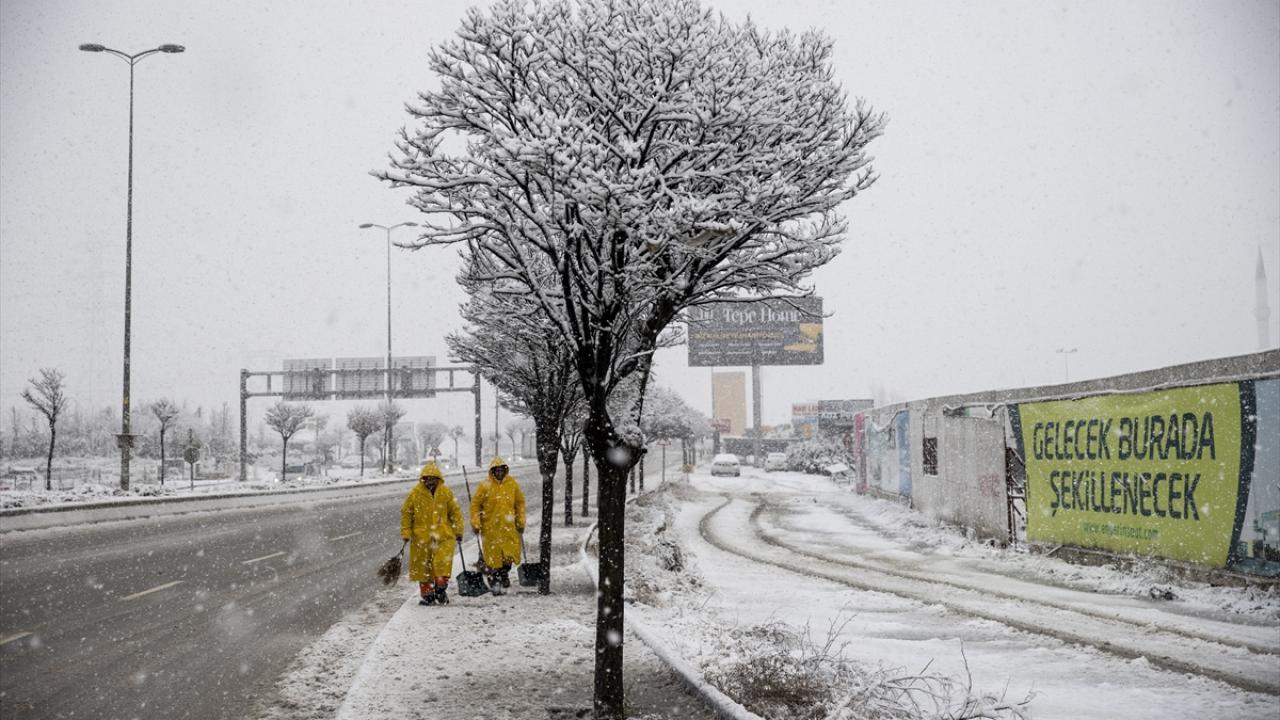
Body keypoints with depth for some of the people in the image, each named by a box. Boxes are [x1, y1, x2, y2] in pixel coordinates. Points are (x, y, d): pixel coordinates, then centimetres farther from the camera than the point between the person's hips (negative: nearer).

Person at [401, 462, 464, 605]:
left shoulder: (446, 492, 1)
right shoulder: (415, 493, -3)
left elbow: (455, 511, 9)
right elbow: (406, 513, 4)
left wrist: (458, 531, 7)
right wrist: (406, 533, 0)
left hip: (443, 535, 0)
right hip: (421, 536, 0)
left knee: (443, 561, -14)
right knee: (423, 566, 5)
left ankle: (440, 588, 3)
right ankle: (427, 594, 16)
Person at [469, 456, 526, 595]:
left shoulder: (512, 484, 3)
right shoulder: (485, 485, -5)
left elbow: (520, 503, 12)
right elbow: (475, 505, -1)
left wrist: (521, 522, 8)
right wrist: (475, 523, -7)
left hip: (508, 526, 2)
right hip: (490, 527, -2)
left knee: (510, 553, 1)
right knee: (492, 555, 1)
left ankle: (504, 573, 29)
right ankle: (494, 582, 15)